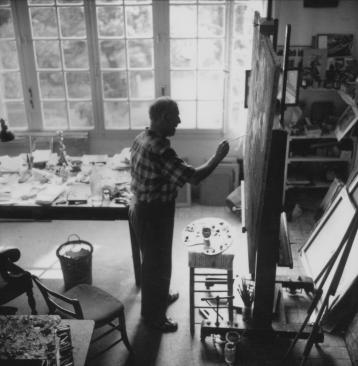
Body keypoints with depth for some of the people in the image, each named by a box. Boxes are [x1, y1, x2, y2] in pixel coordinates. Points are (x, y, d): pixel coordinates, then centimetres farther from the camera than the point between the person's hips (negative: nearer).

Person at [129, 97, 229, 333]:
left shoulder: (142, 139, 2)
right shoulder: (160, 149, -30)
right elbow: (193, 177, -29)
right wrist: (218, 156, -17)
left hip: (143, 209, 10)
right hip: (153, 215, -10)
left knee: (154, 260, 27)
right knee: (158, 264, 8)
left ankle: (160, 296, 48)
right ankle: (153, 314, 27)